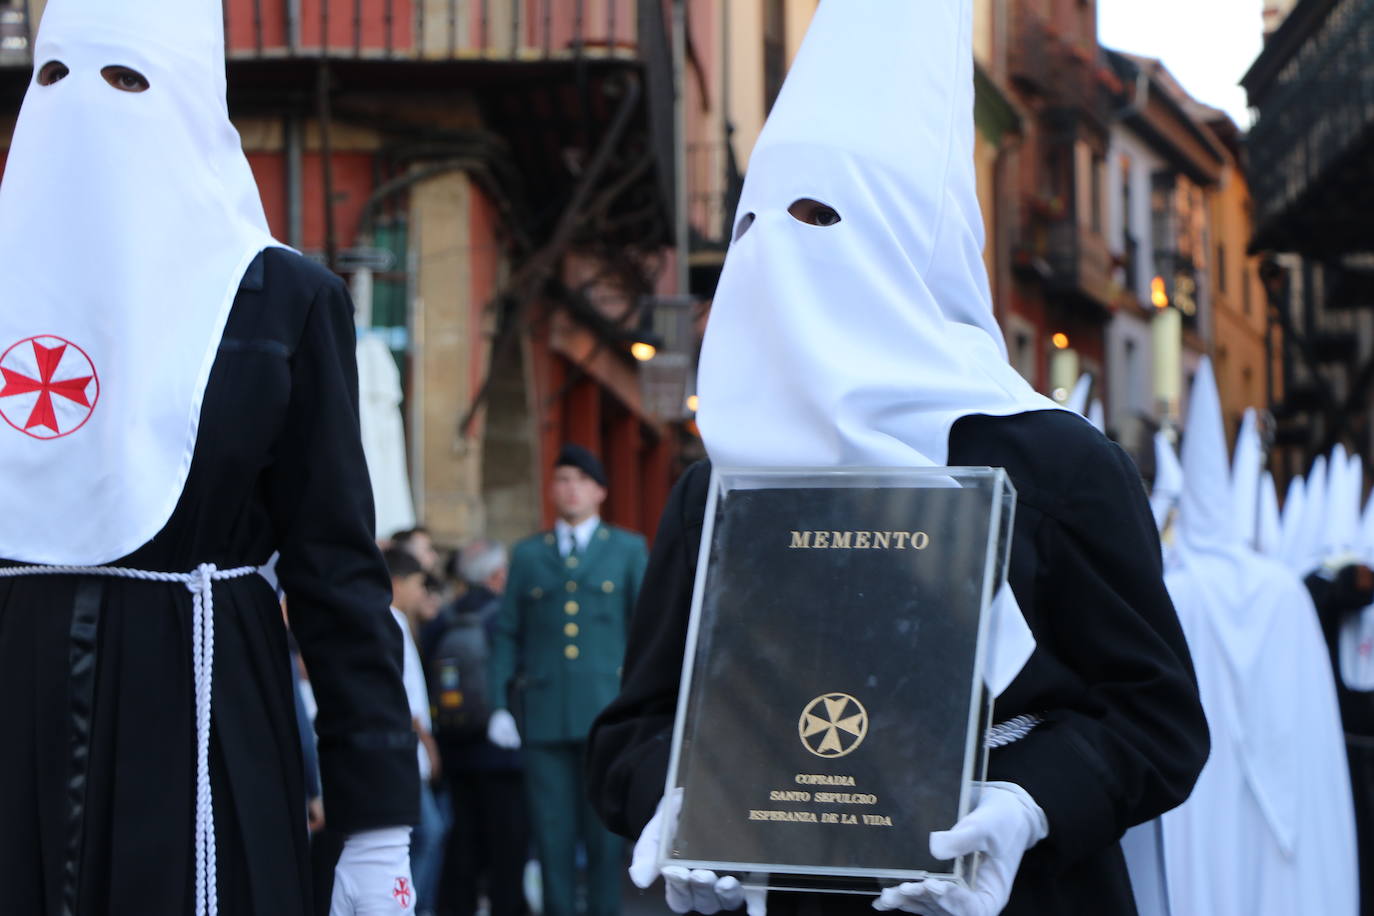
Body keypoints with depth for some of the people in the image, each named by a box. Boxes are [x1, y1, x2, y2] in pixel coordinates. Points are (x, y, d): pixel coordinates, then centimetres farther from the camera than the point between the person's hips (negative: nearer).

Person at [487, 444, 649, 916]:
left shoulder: (628, 550, 13)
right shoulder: (527, 554, 16)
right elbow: (507, 634, 13)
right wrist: (499, 705, 3)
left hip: (607, 714, -1)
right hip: (545, 716, 1)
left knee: (606, 833, -3)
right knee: (553, 833, -2)